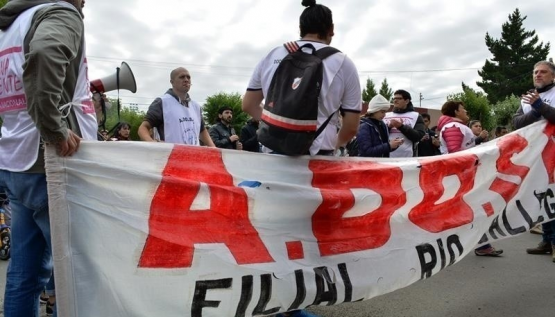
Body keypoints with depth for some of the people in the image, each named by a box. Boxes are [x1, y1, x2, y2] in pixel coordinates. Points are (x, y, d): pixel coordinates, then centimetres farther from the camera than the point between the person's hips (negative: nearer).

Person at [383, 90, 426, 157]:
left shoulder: (416, 116, 6)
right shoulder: (386, 116, 14)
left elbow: (419, 136, -6)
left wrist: (402, 127, -15)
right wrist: (388, 126, -11)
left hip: (407, 158, -3)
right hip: (387, 158, 3)